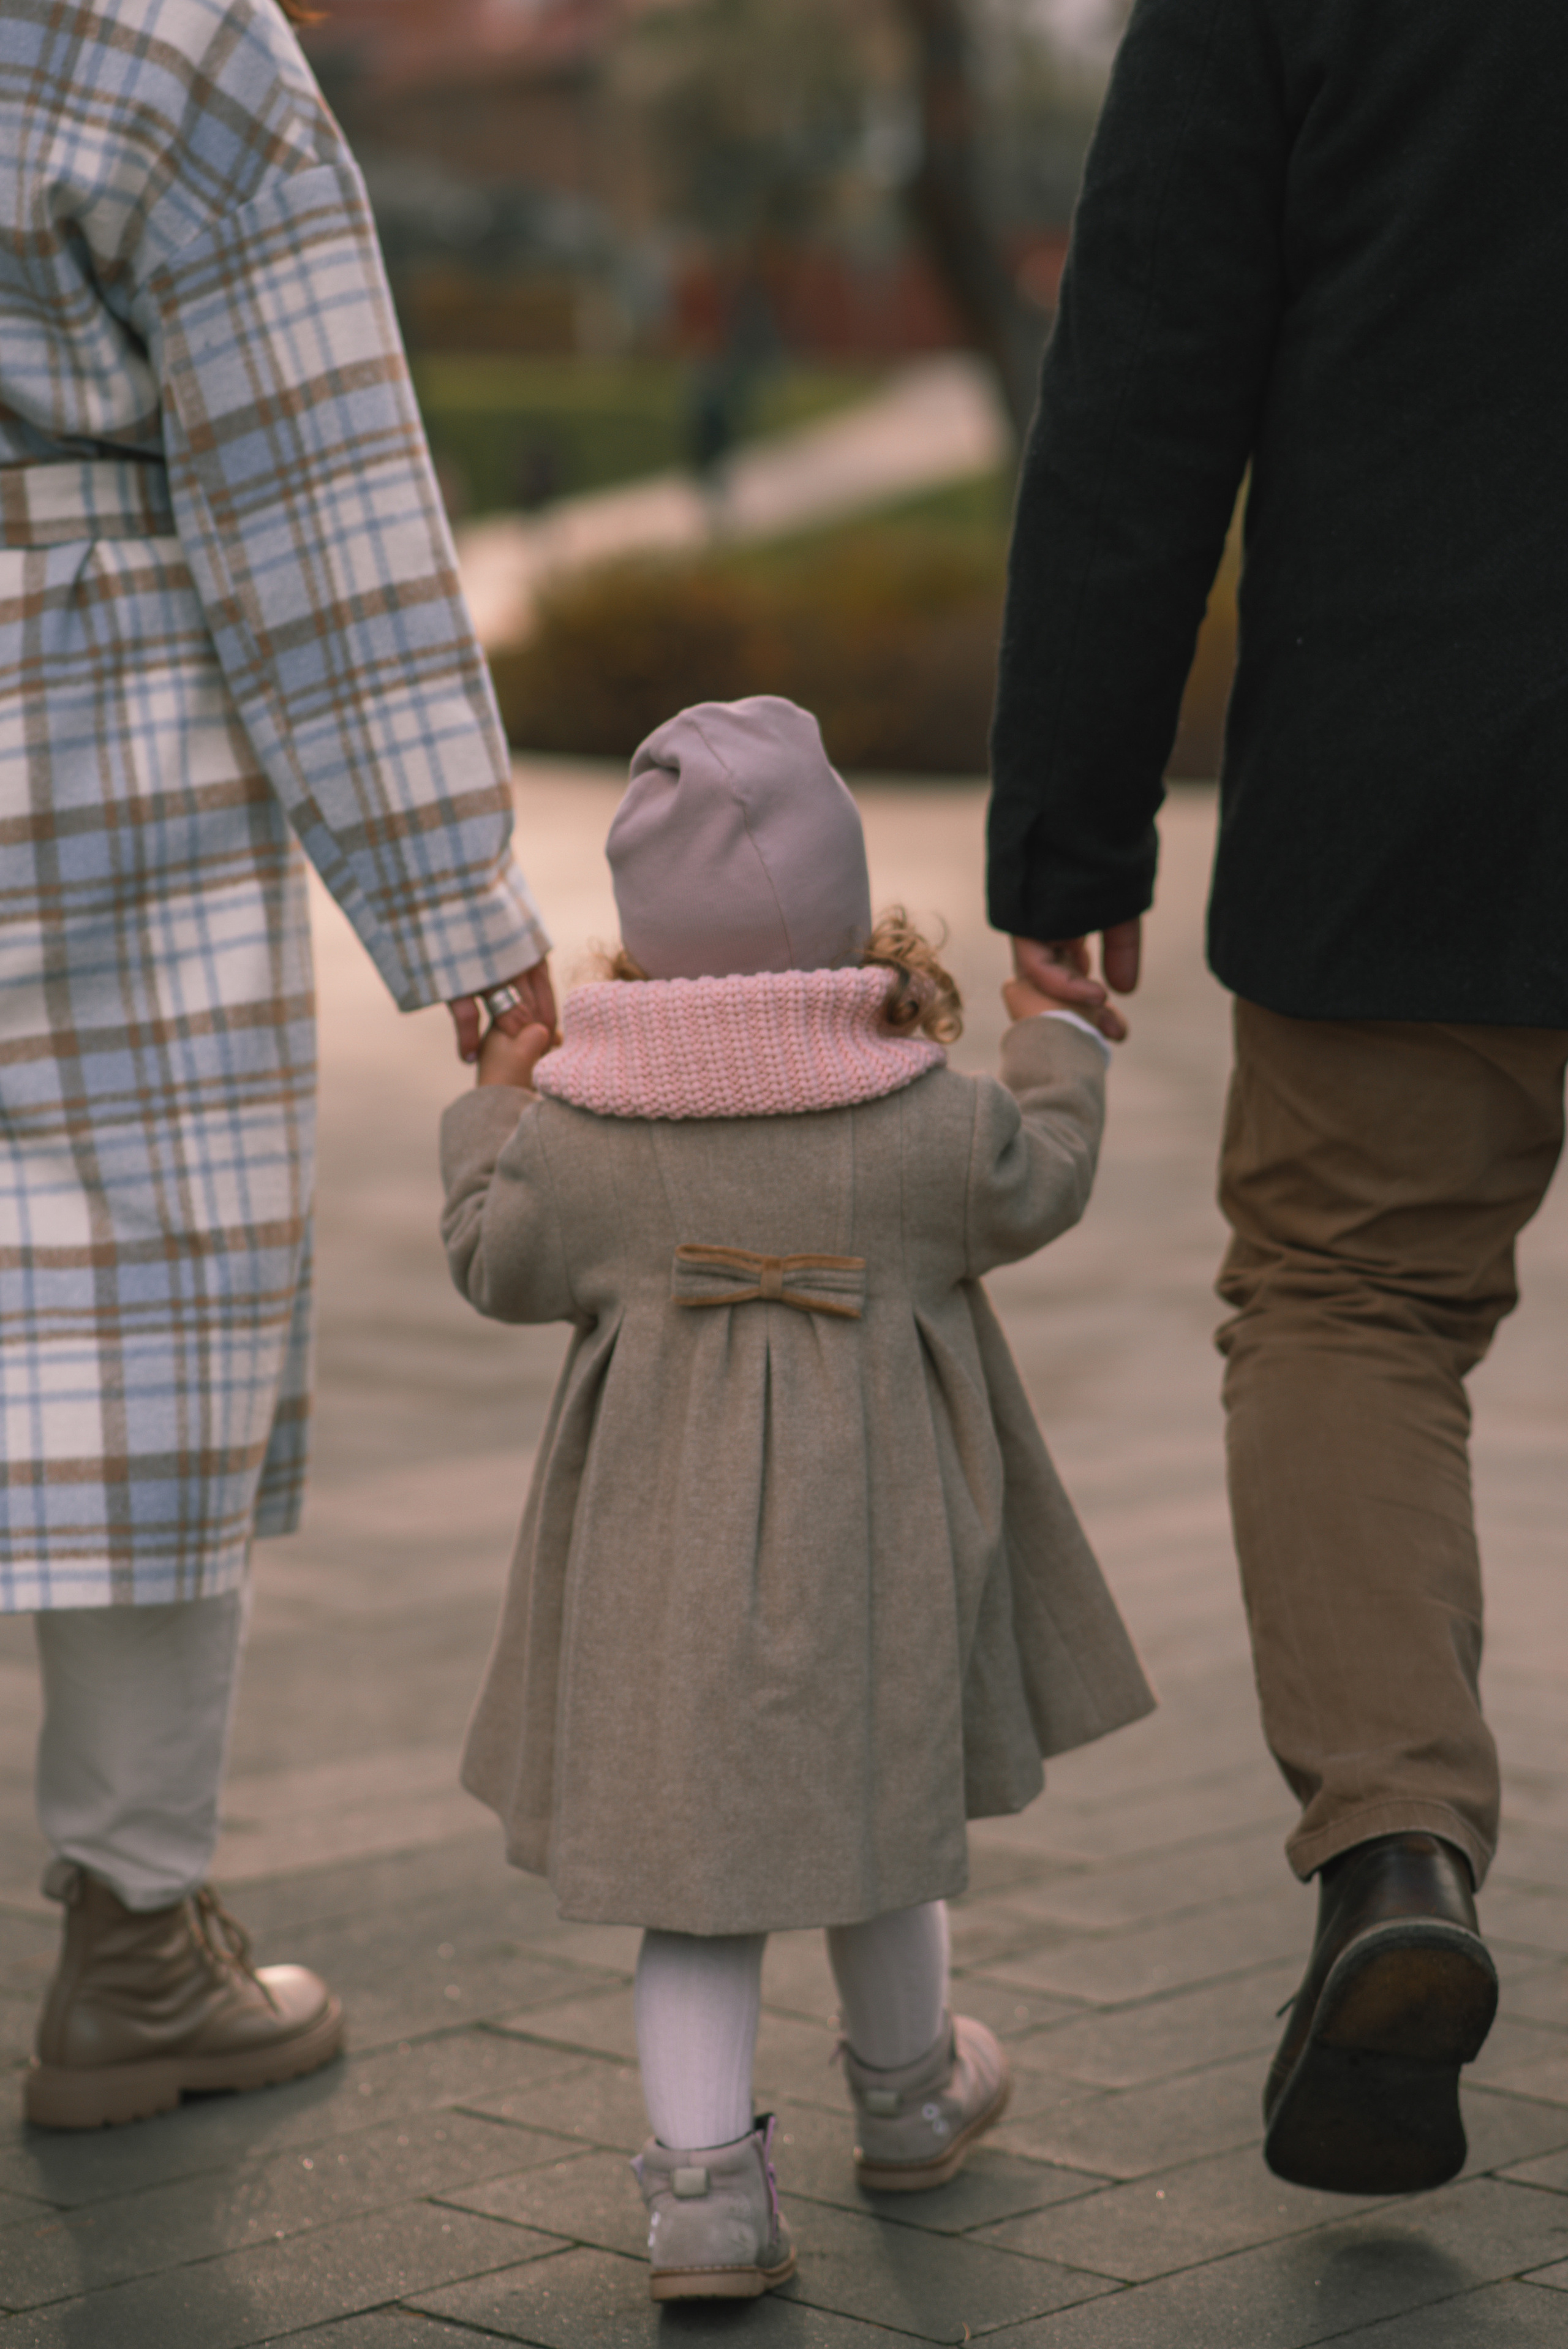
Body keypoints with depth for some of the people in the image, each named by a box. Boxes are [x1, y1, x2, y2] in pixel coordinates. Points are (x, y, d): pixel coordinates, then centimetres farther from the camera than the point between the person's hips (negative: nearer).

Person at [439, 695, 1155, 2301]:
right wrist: (1052, 1039, 24)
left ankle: (702, 2170, -6)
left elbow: (500, 1268, 7)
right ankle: (905, 2096, 40)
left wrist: (492, 1107, 23)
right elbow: (1035, 1186, 7)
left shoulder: (579, 1126, -8)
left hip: (662, 1544, 0)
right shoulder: (921, 1114, -11)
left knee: (698, 1867, 6)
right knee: (874, 1811, 19)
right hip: (867, 1538, 0)